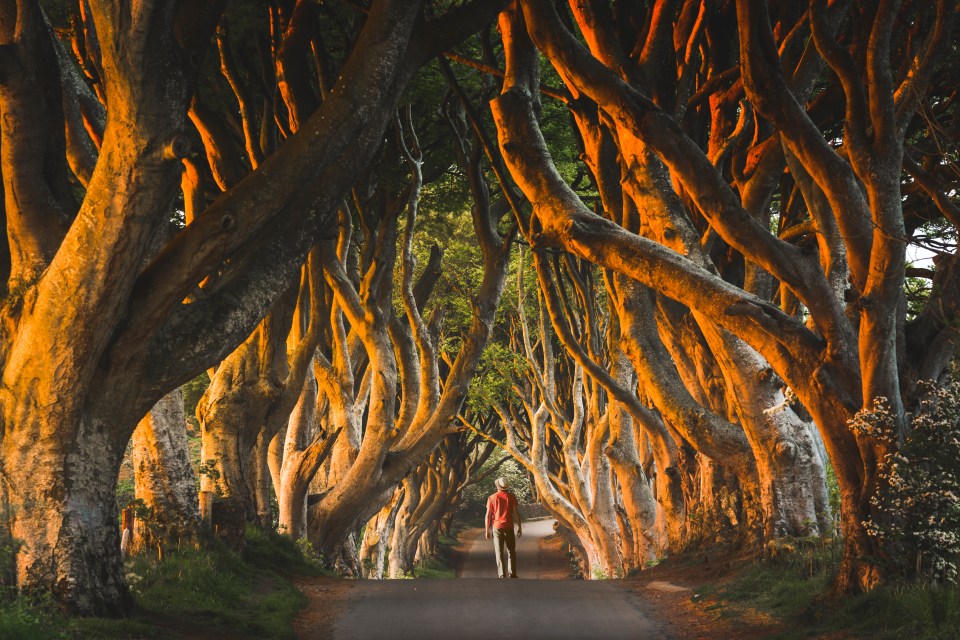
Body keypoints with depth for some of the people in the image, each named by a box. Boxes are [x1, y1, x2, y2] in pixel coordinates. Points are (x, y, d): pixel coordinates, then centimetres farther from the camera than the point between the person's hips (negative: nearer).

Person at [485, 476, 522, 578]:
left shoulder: (492, 498, -3)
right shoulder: (511, 497, -3)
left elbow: (488, 515, -3)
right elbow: (516, 513, -5)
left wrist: (487, 531, 5)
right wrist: (520, 528, 4)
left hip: (497, 527, 0)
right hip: (509, 527, 0)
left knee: (499, 552, 3)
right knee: (511, 551, 11)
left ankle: (502, 576, -4)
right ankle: (512, 574, 5)